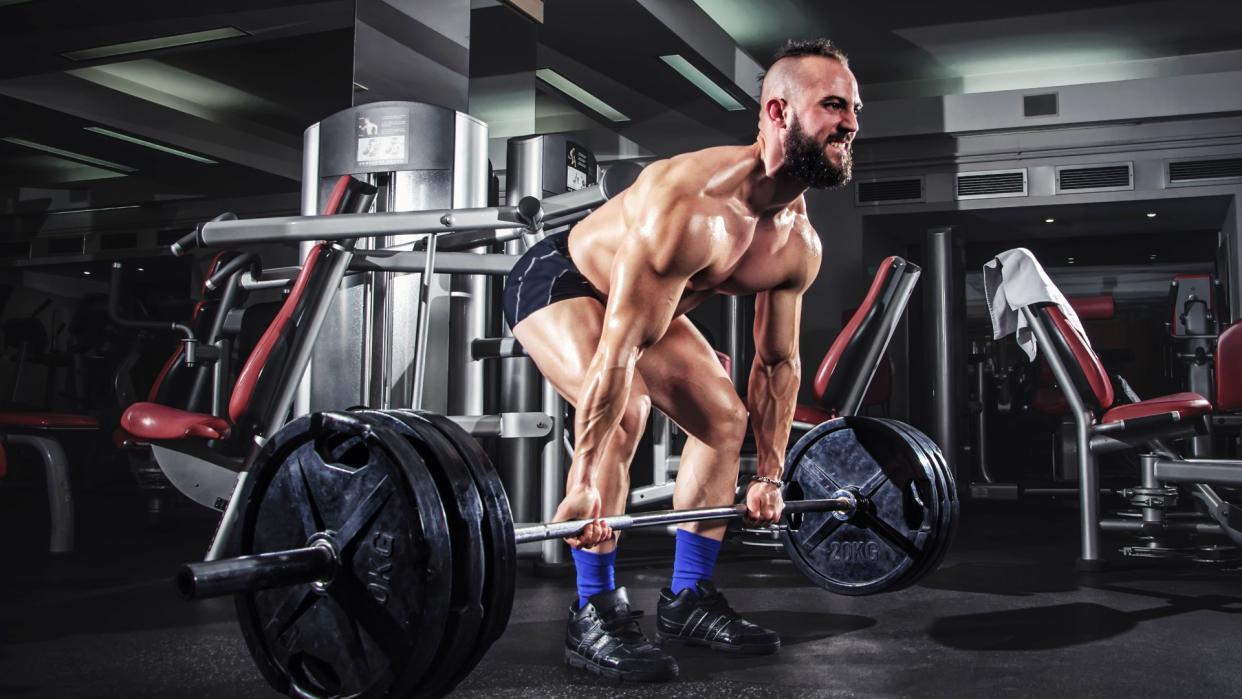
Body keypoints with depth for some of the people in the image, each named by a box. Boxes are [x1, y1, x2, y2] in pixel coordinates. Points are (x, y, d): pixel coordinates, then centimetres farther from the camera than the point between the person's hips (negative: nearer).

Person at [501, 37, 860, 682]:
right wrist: (586, 484, -38)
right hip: (555, 280, -8)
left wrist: (769, 475, 3)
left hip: (646, 296, 8)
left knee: (725, 415, 2)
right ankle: (594, 614, -17)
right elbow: (618, 351, -40)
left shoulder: (799, 243, -12)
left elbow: (778, 363, 0)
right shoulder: (688, 204, -38)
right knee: (623, 411, -30)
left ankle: (687, 597, 13)